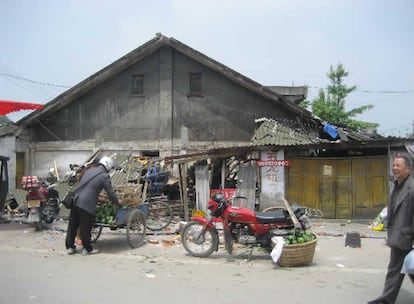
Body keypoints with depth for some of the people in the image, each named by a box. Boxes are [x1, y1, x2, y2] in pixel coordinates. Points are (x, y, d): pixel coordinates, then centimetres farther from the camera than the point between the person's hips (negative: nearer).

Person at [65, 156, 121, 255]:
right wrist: (117, 201, 15)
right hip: (87, 204, -7)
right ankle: (88, 249, 14)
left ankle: (70, 247, 23)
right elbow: (110, 192, -3)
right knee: (85, 228, 3)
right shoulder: (105, 176, -4)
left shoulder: (89, 170, 17)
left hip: (75, 201, 7)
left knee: (72, 225, 14)